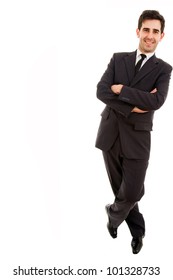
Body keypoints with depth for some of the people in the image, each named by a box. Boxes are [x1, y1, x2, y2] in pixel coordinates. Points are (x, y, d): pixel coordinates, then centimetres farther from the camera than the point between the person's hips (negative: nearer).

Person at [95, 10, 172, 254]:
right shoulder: (118, 59, 6)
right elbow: (101, 91, -7)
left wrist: (121, 89, -14)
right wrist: (131, 107, -17)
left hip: (137, 136, -2)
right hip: (110, 132, 2)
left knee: (132, 191, -3)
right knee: (120, 186, 14)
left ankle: (114, 213, 32)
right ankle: (137, 229, 37)